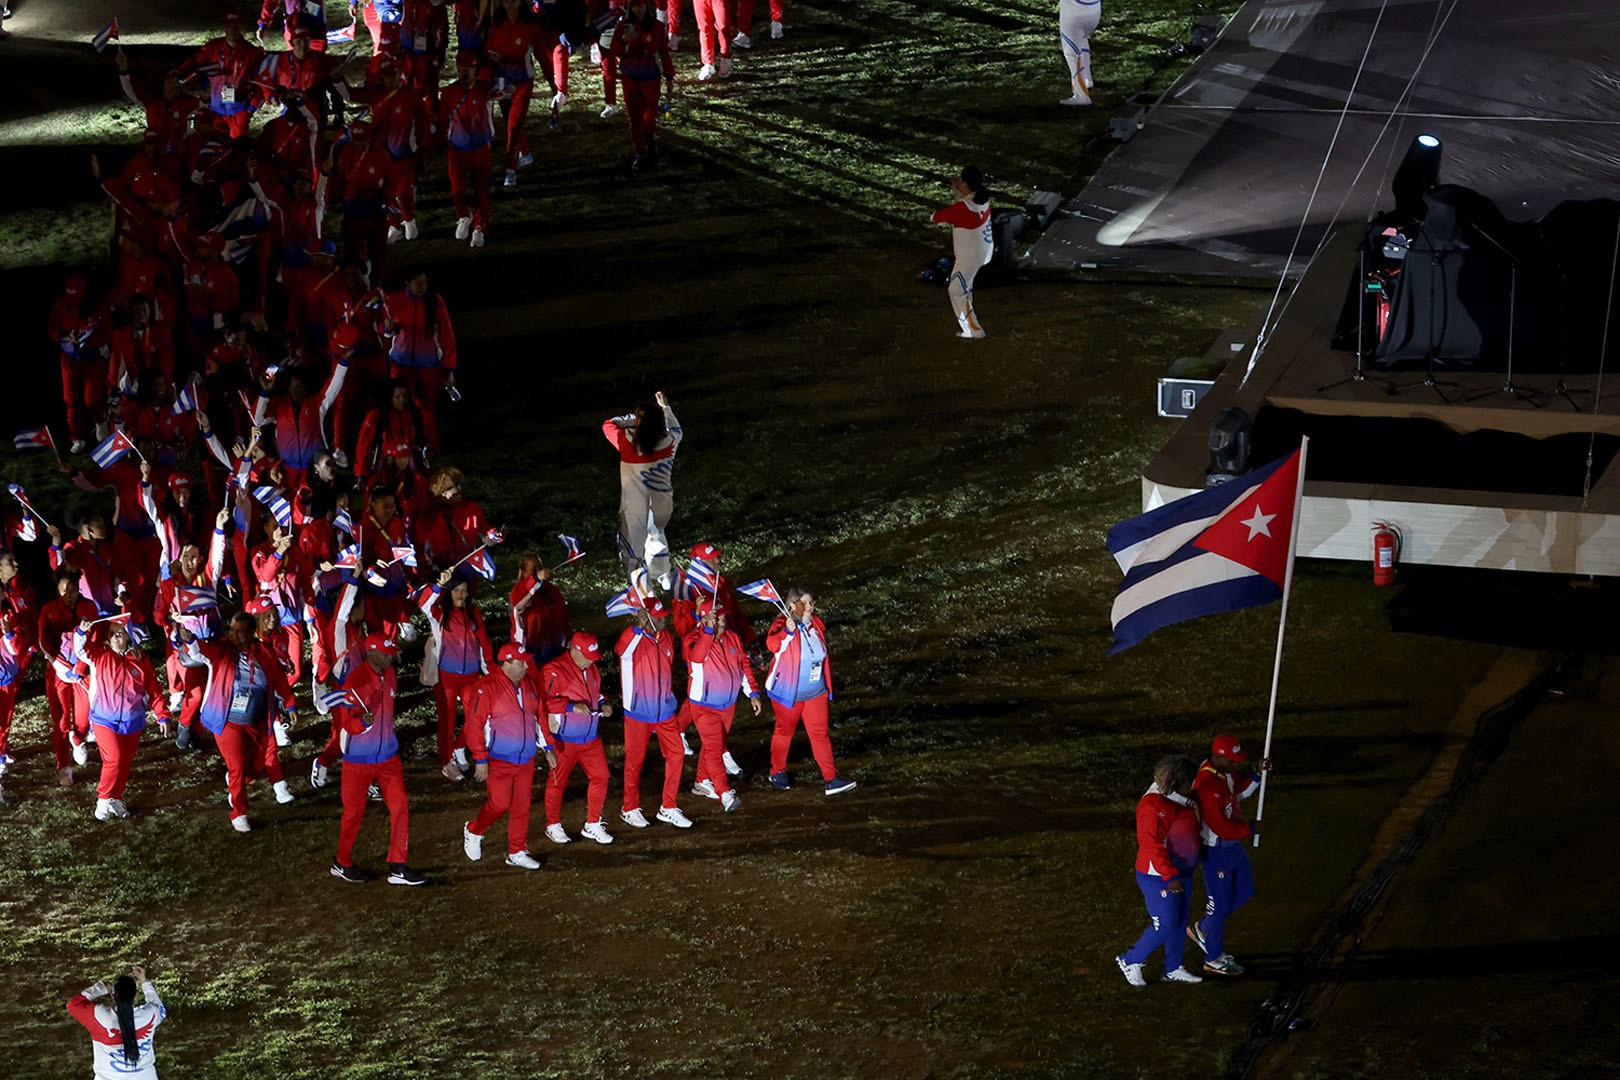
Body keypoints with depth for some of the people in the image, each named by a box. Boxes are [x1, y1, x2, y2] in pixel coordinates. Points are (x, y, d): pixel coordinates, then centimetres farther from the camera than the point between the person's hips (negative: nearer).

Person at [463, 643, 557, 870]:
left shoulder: (529, 685, 8)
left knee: (522, 806, 8)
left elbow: (539, 717, 18)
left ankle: (517, 852, 18)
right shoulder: (486, 688, -14)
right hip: (499, 760, -6)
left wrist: (547, 748, 15)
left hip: (526, 759, 6)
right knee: (499, 803, -8)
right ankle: (473, 831, 20)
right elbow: (475, 725, -15)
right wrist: (480, 760, -17)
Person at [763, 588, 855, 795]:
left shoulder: (816, 625, 3)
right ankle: (777, 772, 33)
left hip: (815, 693, 5)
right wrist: (788, 632, -58)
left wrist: (828, 687, 20)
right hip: (787, 693, -5)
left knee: (820, 734, 2)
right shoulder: (783, 625, -17)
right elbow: (772, 644, -39)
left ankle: (831, 778, 2)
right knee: (784, 732, 13)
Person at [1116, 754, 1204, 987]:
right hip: (1158, 876, -9)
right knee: (1165, 924, -6)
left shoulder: (1183, 800, 3)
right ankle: (1131, 961, 11)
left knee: (1179, 921, 15)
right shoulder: (1153, 806, -25)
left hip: (1180, 871, 9)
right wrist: (1170, 877, -28)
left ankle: (1173, 969, 29)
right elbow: (1151, 845, -27)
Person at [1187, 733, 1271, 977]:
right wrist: (1251, 828, -17)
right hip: (1215, 851, -10)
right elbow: (1222, 828, -30)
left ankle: (1202, 929, 37)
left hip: (1233, 846, 10)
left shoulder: (1226, 771, -1)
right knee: (1220, 903, 5)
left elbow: (1241, 790, 18)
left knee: (1245, 892, 22)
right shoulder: (1208, 785, -31)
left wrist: (1256, 771, 1)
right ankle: (1214, 958, 22)